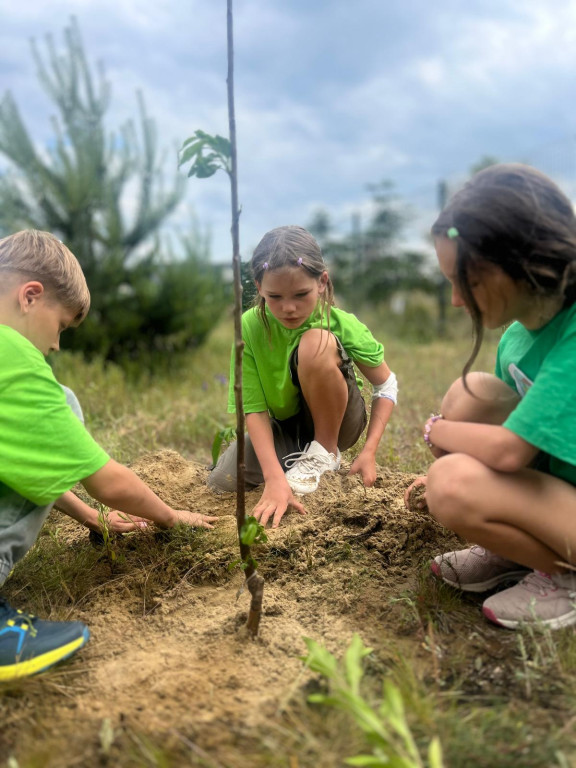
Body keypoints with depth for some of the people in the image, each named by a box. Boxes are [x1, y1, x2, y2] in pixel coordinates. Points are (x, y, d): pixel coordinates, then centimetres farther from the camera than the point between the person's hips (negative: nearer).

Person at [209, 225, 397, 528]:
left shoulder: (342, 325, -22)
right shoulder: (250, 327, -22)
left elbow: (386, 386, -10)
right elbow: (254, 409, -23)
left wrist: (369, 451, -19)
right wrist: (275, 478, -34)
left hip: (337, 422, -2)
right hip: (283, 429, 3)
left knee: (314, 343, -30)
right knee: (222, 481, -19)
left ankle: (326, 454, -9)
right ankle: (301, 454, 8)